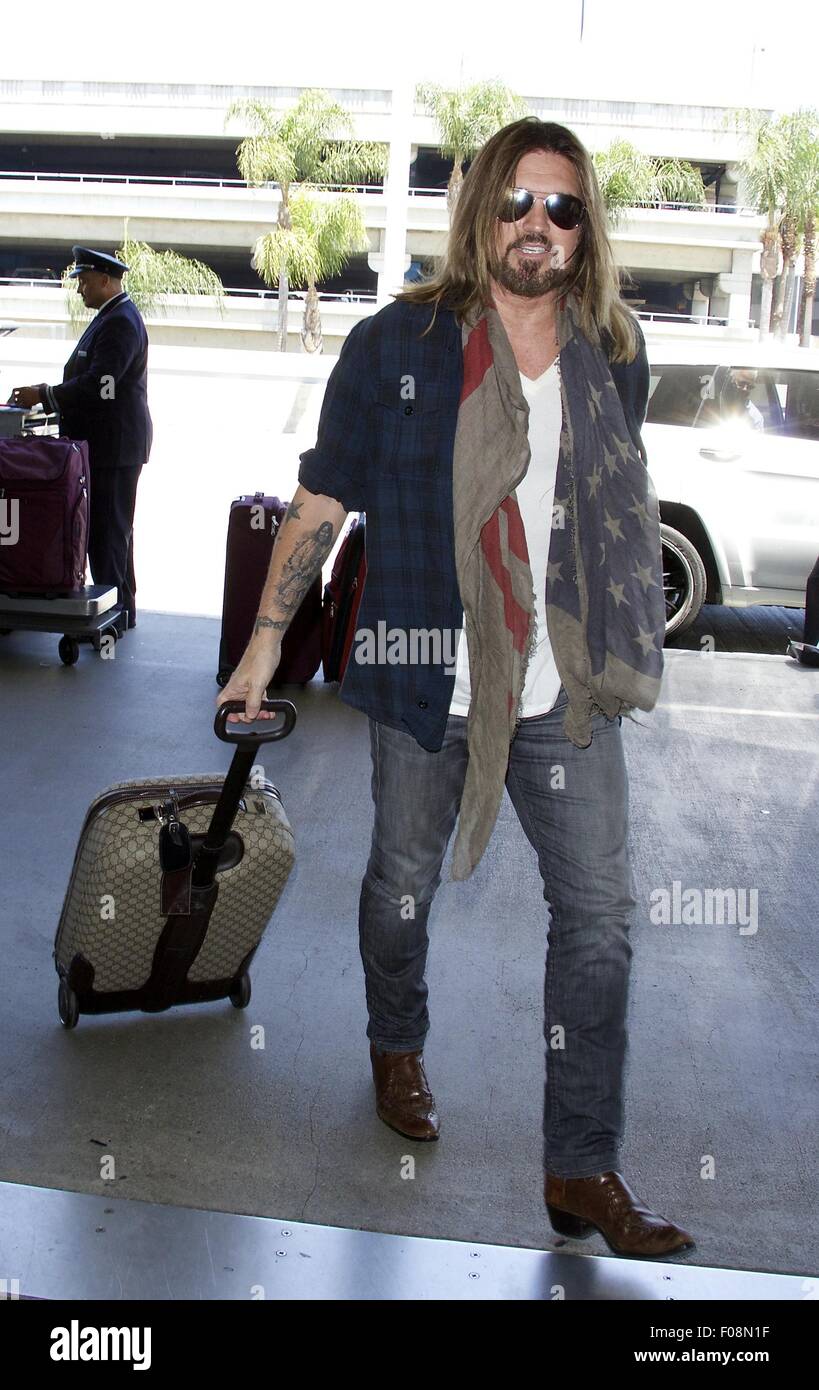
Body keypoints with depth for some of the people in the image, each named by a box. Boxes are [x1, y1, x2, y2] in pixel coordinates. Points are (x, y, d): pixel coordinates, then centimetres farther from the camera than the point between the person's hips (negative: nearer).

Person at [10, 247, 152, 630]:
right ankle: (121, 606, 23)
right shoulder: (113, 316, 17)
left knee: (107, 529, -6)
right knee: (110, 528, 15)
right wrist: (49, 393, 9)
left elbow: (99, 384, -25)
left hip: (113, 446, -11)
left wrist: (44, 395, -18)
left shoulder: (120, 322, -17)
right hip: (107, 443, 11)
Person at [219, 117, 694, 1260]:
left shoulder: (614, 353, 5)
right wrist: (268, 638, -3)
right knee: (404, 883, 16)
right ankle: (397, 1050, 46)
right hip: (427, 676, -2)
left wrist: (617, 652, 17)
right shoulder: (398, 343, -5)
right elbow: (322, 500, -2)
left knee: (599, 911, 0)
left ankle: (582, 1170, 12)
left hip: (567, 688, 3)